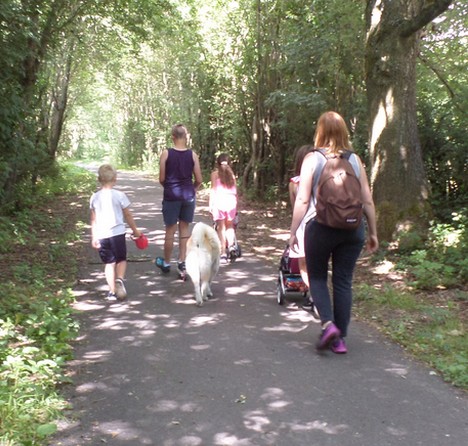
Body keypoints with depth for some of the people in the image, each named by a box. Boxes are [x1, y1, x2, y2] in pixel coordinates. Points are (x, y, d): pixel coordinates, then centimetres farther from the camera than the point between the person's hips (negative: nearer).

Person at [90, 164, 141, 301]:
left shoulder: (94, 197, 3)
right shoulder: (119, 195, -5)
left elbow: (93, 219, 6)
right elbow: (128, 215, 1)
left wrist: (94, 237, 11)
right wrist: (135, 230, 13)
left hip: (101, 235, 2)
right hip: (117, 232, -2)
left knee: (109, 263, 10)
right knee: (121, 259, 14)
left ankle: (112, 291, 6)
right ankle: (119, 279, -12)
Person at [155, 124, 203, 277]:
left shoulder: (166, 153, -8)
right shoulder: (192, 154, -3)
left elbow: (161, 179, -6)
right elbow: (199, 180, -2)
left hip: (171, 195, -1)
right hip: (188, 196, 2)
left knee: (170, 230, 9)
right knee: (185, 228, 12)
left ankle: (166, 263, 25)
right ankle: (182, 263, 11)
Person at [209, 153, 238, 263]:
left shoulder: (215, 173, 4)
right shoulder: (232, 174, 12)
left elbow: (213, 190, -2)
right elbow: (235, 191, 11)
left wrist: (211, 205, 1)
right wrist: (236, 206, 18)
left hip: (219, 201, -2)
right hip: (231, 201, 2)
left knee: (221, 228, 3)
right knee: (229, 226, 19)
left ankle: (223, 253, 0)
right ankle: (231, 244, -5)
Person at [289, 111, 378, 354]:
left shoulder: (312, 159, -4)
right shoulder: (355, 160, 4)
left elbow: (302, 200, -9)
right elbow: (368, 201, 6)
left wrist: (293, 232, -2)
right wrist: (373, 233, 15)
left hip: (321, 226, -3)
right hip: (352, 227, 3)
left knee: (317, 276, 15)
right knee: (343, 281, 10)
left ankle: (328, 323, -4)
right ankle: (340, 338, 15)